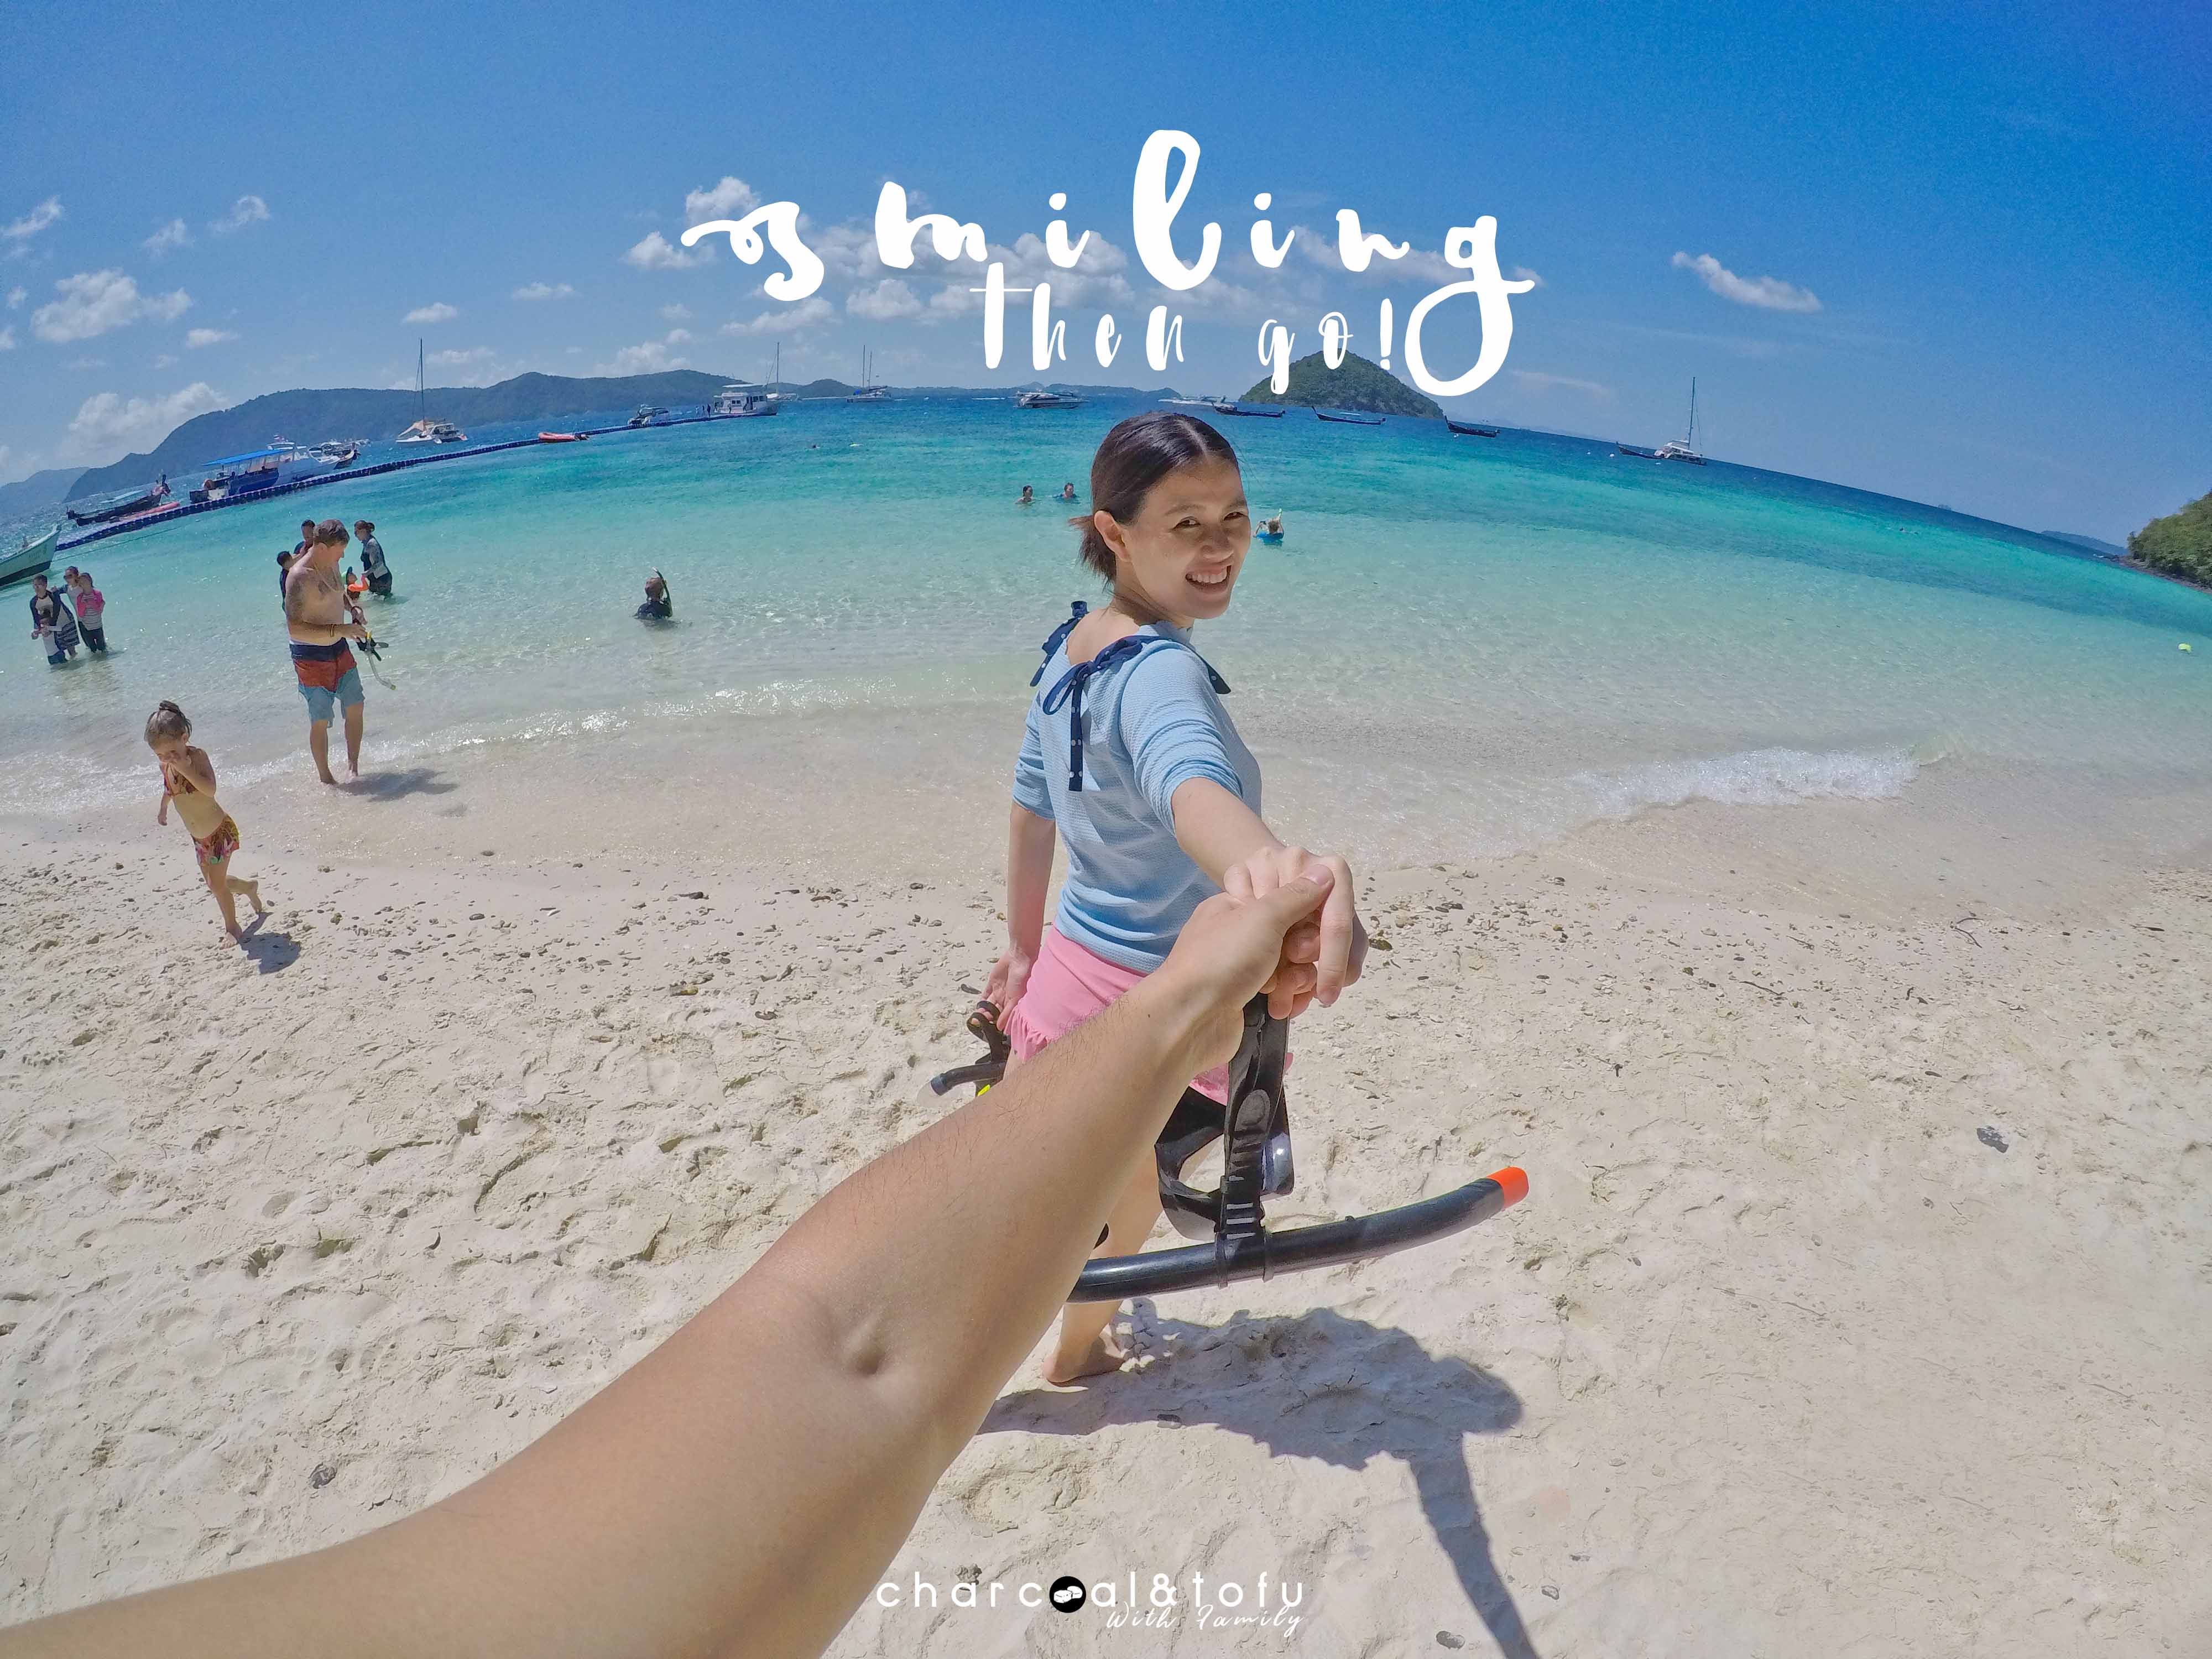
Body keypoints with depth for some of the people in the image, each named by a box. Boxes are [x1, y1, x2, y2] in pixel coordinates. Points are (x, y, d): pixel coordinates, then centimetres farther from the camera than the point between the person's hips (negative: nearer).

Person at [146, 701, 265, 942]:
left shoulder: (197, 756, -21)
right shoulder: (166, 766, -3)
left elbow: (210, 789, -36)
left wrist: (186, 769, -43)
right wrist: (163, 809, 35)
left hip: (220, 831, -7)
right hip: (199, 838, 7)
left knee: (217, 883, -4)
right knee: (214, 884, 18)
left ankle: (232, 927, 14)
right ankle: (250, 888, 45)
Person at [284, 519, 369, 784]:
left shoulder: (331, 564, 3)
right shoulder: (299, 577, -24)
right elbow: (295, 630, -28)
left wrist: (352, 607, 5)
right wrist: (339, 629, -33)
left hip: (340, 650, 8)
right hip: (312, 657, -8)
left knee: (355, 707, 12)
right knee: (320, 720, 2)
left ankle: (353, 766, 26)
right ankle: (325, 778, 15)